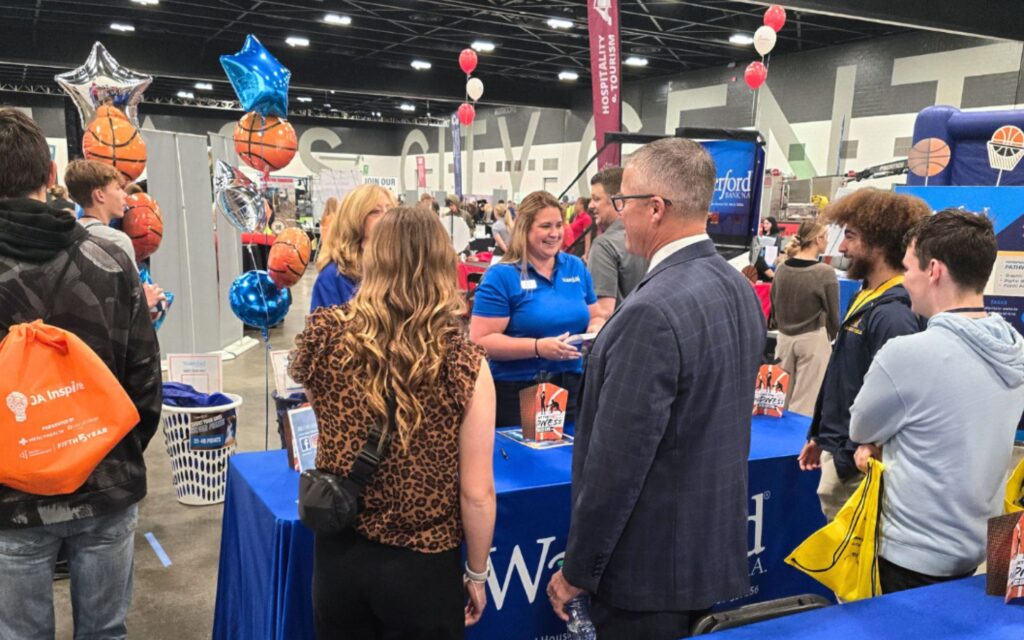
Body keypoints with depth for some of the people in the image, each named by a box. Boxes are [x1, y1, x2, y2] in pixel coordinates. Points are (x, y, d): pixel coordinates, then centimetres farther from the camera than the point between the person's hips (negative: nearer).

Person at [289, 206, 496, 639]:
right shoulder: (464, 365, -20)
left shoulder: (326, 339, -14)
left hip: (338, 557, 3)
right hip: (423, 568, -2)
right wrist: (477, 574, 1)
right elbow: (476, 495, -13)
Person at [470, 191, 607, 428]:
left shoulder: (576, 267, 6)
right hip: (517, 392, -5)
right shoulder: (501, 276, -10)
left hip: (572, 387, 5)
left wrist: (595, 330, -8)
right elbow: (481, 341, -16)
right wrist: (538, 348, -26)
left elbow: (596, 317, 16)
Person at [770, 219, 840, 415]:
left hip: (784, 338, 5)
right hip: (813, 340, -5)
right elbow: (833, 315, -7)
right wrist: (831, 337, 12)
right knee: (805, 402, 3)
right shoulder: (825, 273, -17)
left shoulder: (782, 268, -1)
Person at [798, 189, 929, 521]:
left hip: (854, 464, -9)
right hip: (840, 448, 9)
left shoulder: (892, 315, -23)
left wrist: (847, 463, -18)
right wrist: (820, 438, 18)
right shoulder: (867, 298, 8)